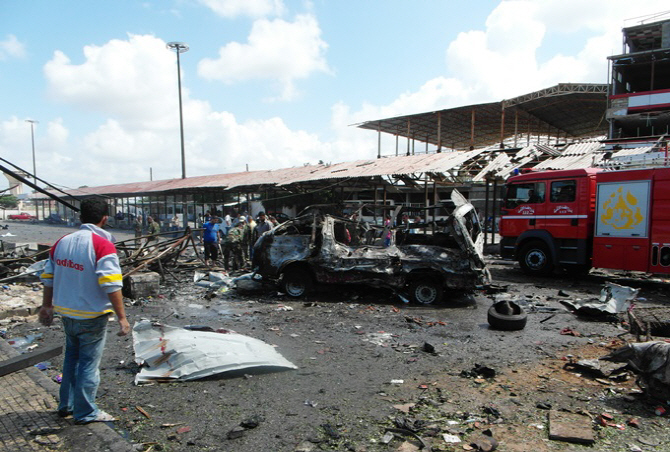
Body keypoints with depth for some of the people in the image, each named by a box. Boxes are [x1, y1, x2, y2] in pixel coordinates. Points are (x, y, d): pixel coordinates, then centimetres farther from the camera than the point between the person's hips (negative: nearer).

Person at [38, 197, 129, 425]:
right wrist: (122, 317, -21)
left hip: (66, 313, 7)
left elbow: (48, 278, 11)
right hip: (92, 316, -7)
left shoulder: (62, 242, 3)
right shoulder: (103, 245, -20)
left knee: (72, 357, 23)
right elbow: (111, 286, -25)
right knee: (89, 362, 6)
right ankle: (85, 412, 18)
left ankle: (66, 405, 35)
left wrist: (47, 306, 22)